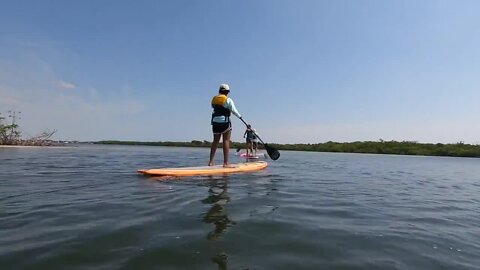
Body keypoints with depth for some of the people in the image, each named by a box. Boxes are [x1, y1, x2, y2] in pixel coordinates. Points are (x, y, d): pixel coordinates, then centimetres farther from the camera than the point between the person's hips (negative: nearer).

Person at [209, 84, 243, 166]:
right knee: (226, 141, -2)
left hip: (215, 122, 6)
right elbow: (234, 111, -7)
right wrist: (239, 116, 10)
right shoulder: (228, 100, -6)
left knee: (215, 141, 11)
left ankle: (211, 161, 10)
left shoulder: (214, 99, 11)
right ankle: (225, 162, -3)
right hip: (225, 122, -5)